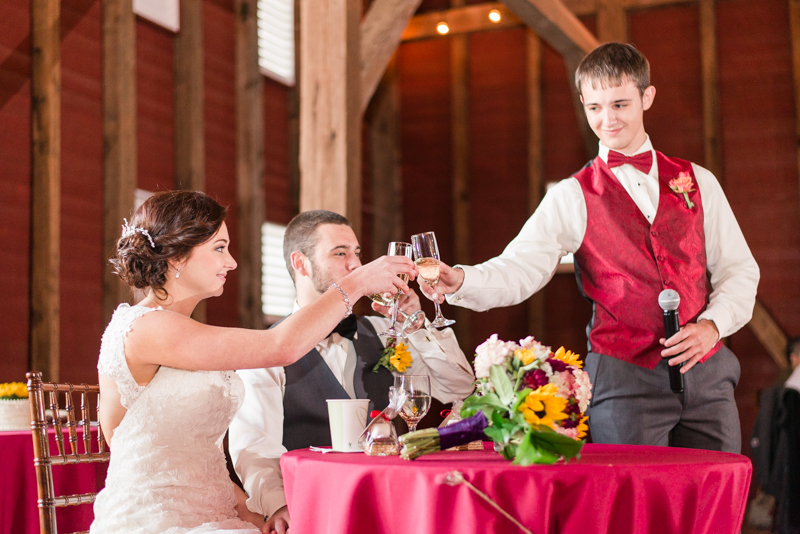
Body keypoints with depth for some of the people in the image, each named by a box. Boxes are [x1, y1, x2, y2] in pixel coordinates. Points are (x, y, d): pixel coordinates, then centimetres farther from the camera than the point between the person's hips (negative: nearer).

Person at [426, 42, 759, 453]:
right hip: (624, 376, -3)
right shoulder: (573, 197, 2)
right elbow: (519, 269, -10)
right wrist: (459, 281, -29)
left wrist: (713, 324, -7)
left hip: (706, 371, 3)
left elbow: (739, 268, 12)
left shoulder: (698, 182, 10)